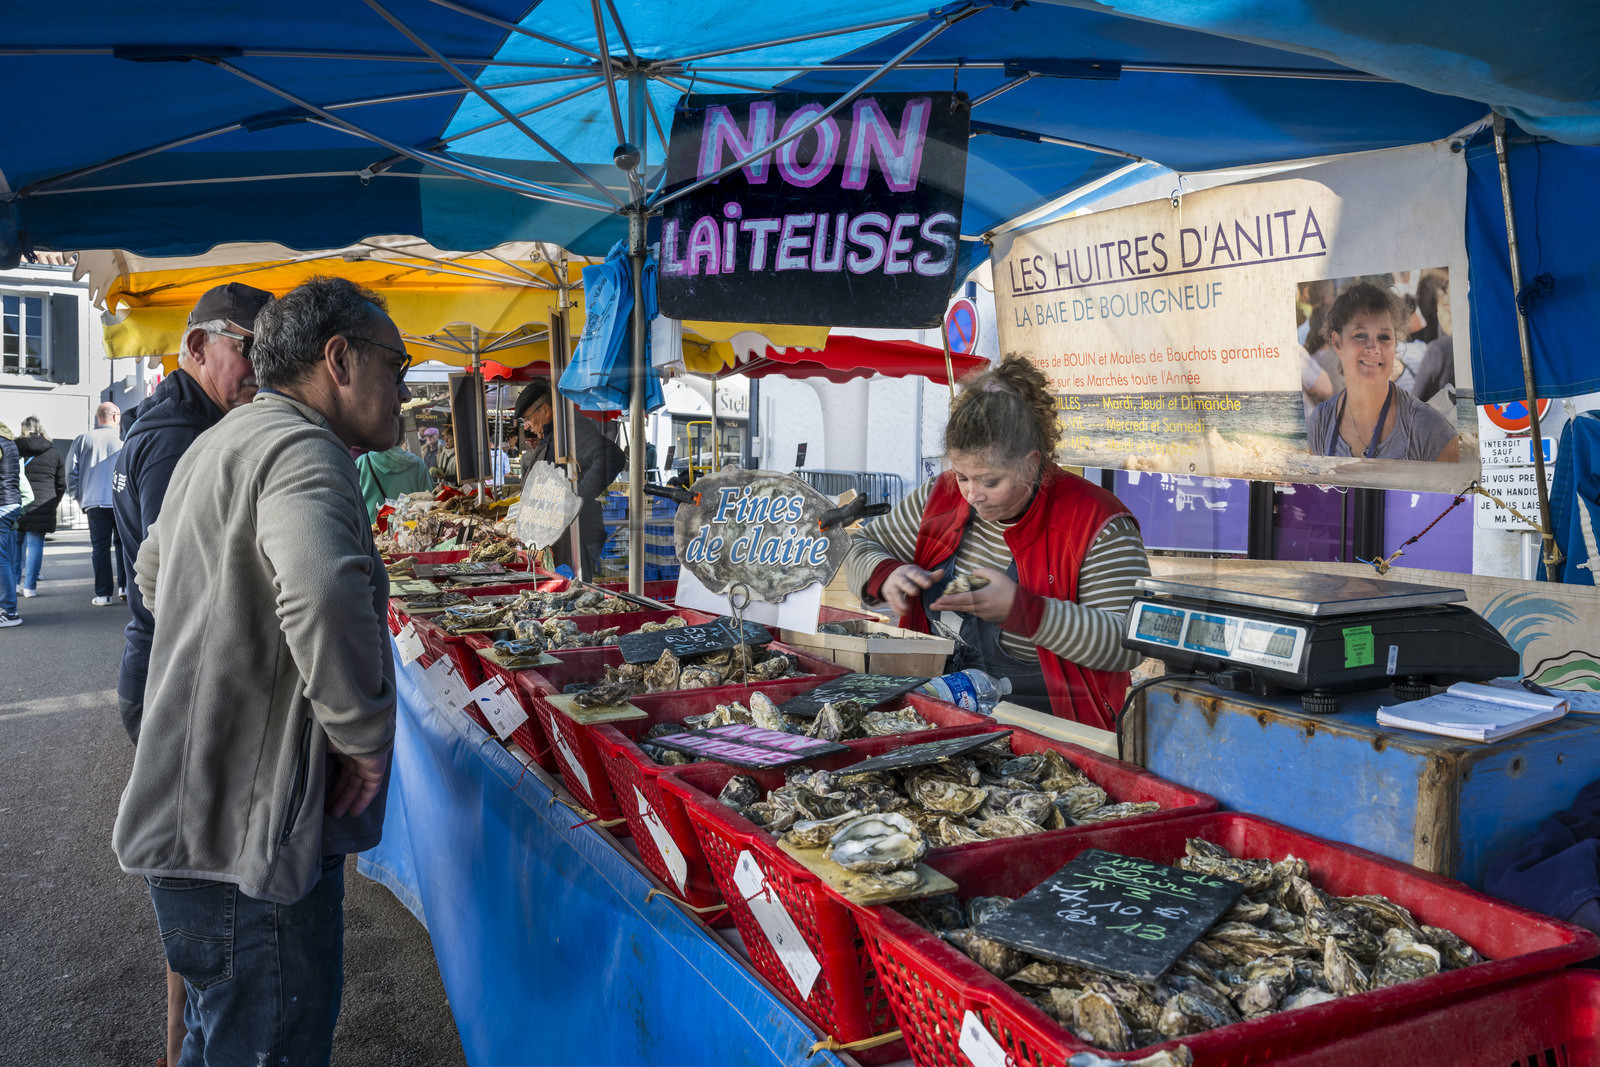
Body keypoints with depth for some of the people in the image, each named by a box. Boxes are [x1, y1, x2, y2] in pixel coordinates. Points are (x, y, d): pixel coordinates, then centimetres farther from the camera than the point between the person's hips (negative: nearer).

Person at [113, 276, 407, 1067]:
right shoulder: (301, 448, -18)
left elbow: (153, 572, 34)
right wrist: (365, 735, -25)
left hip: (200, 816, 11)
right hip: (252, 836, -10)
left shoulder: (220, 443, 17)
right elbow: (325, 594, -38)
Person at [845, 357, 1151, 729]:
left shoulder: (1097, 525, -13)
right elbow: (862, 549, 16)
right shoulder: (942, 496, 4)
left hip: (1045, 723, -5)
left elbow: (1127, 644, -19)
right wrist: (887, 575, -9)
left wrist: (1020, 608, -28)